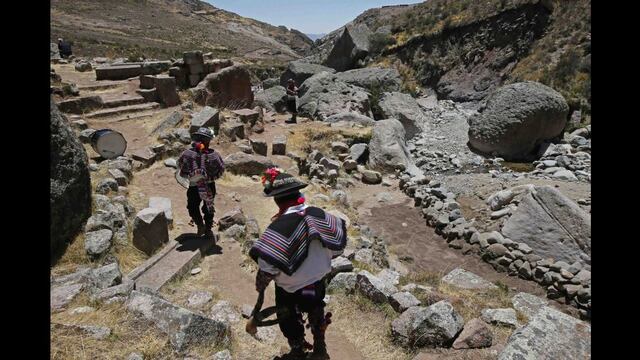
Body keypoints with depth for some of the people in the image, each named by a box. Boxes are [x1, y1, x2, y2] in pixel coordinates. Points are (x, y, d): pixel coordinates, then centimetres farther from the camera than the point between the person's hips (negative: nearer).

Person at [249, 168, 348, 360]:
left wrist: (260, 284, -10)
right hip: (318, 281, 5)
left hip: (290, 288, -5)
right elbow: (338, 236, -5)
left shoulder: (280, 226, -32)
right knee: (316, 311, 31)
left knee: (289, 320, 24)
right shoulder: (318, 214, -17)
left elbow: (267, 265, -31)